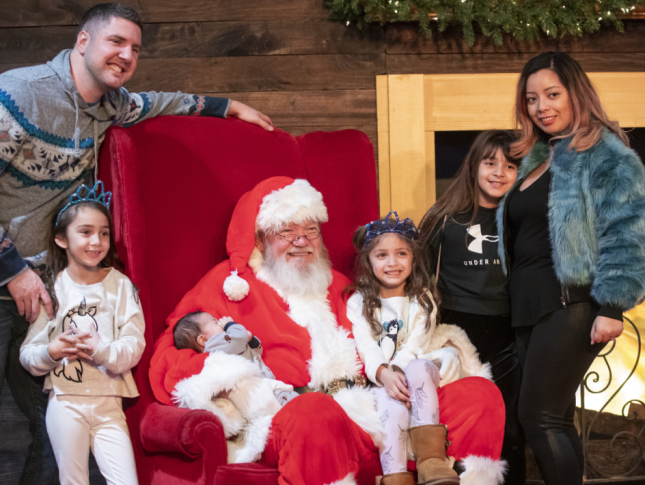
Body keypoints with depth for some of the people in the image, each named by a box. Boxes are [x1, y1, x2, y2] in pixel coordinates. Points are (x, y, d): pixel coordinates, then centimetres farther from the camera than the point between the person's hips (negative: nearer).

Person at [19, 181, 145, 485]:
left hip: (108, 404, 0)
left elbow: (134, 347, -6)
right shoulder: (51, 288, 1)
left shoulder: (120, 285, 1)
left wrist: (101, 350, -22)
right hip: (65, 402, 0)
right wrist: (50, 352, -19)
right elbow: (27, 355, 1)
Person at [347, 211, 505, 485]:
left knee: (418, 368, -35)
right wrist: (385, 375, -25)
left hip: (415, 370, 1)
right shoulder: (358, 304, 12)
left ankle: (432, 460, -42)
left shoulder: (423, 300, 15)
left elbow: (415, 345, -1)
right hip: (380, 381, -1)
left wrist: (397, 371, -21)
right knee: (393, 403, -35)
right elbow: (367, 349, -4)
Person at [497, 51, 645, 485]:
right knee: (557, 419, 11)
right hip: (532, 306, 8)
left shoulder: (605, 155, -8)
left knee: (538, 417, -9)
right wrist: (520, 306, 18)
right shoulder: (537, 159, 17)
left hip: (572, 306, -8)